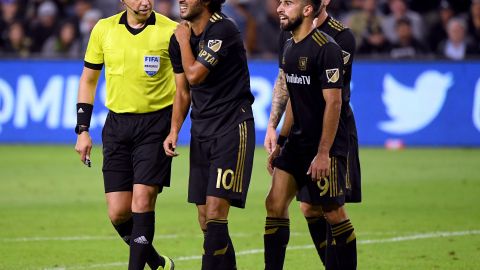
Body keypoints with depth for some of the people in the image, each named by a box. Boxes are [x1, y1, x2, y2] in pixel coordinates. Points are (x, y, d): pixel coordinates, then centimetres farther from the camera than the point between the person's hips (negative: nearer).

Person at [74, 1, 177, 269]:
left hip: (156, 123, -3)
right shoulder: (104, 29, 3)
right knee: (118, 212, 0)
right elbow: (88, 79, 14)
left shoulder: (171, 31, -7)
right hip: (117, 124, 3)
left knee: (142, 200, -14)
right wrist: (83, 129, 8)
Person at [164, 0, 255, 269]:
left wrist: (184, 40, -5)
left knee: (215, 213, -15)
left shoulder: (223, 30, -15)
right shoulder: (179, 38, 9)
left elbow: (194, 75, -19)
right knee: (205, 219, 7)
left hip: (233, 128, -8)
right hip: (201, 131, 8)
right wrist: (174, 130, 4)